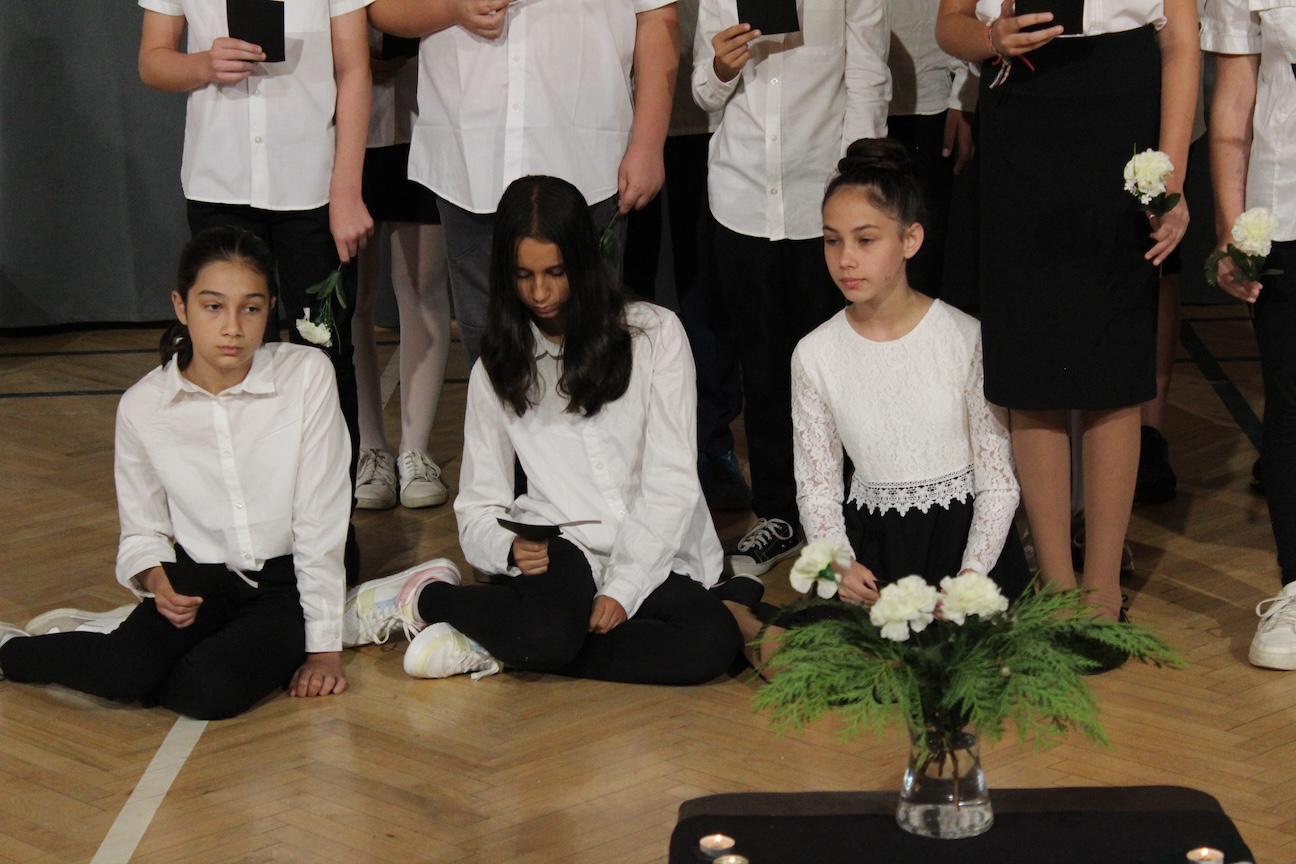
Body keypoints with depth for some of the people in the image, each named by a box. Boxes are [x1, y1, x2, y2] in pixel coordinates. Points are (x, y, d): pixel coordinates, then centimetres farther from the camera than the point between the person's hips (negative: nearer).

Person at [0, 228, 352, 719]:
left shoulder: (307, 377, -13)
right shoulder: (142, 407, -6)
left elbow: (321, 522, -11)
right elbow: (142, 530, 5)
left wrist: (325, 647, -10)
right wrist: (155, 579, -18)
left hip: (285, 582, -2)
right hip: (200, 578, 2)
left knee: (209, 692, -30)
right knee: (128, 673, -27)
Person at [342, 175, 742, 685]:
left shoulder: (655, 334, 6)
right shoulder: (498, 369, 13)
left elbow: (672, 481, -1)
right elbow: (478, 506, 10)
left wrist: (621, 587, -13)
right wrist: (510, 548, -14)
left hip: (655, 558, 1)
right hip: (562, 552, -1)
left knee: (713, 641, -33)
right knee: (547, 629, -37)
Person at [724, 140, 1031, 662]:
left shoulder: (967, 339, -6)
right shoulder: (815, 355, 2)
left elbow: (998, 481, -4)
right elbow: (816, 485, 5)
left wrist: (971, 575, -20)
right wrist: (840, 565, -16)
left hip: (962, 530, -1)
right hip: (869, 539, 1)